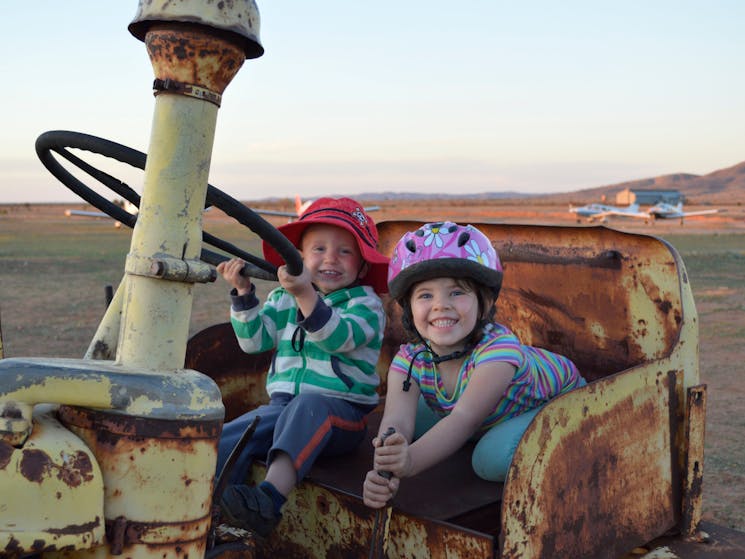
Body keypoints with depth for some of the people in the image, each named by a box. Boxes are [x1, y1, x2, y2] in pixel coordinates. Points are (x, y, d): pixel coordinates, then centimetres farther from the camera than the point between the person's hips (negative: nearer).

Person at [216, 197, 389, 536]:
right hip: (283, 403, 5)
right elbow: (254, 340, 4)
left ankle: (270, 499, -49)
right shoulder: (282, 299, 16)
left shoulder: (365, 304, 0)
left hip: (341, 411, -5)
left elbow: (338, 338, -21)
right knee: (226, 441, -20)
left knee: (307, 405, -38)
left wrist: (305, 294, -35)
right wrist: (243, 292, -9)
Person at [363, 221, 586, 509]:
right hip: (486, 416, 7)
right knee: (417, 423, -8)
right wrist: (383, 472, -59)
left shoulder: (499, 349, -40)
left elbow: (465, 418, -51)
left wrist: (413, 460, -67)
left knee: (493, 459, -33)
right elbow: (397, 420, -38)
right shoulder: (409, 361, -25)